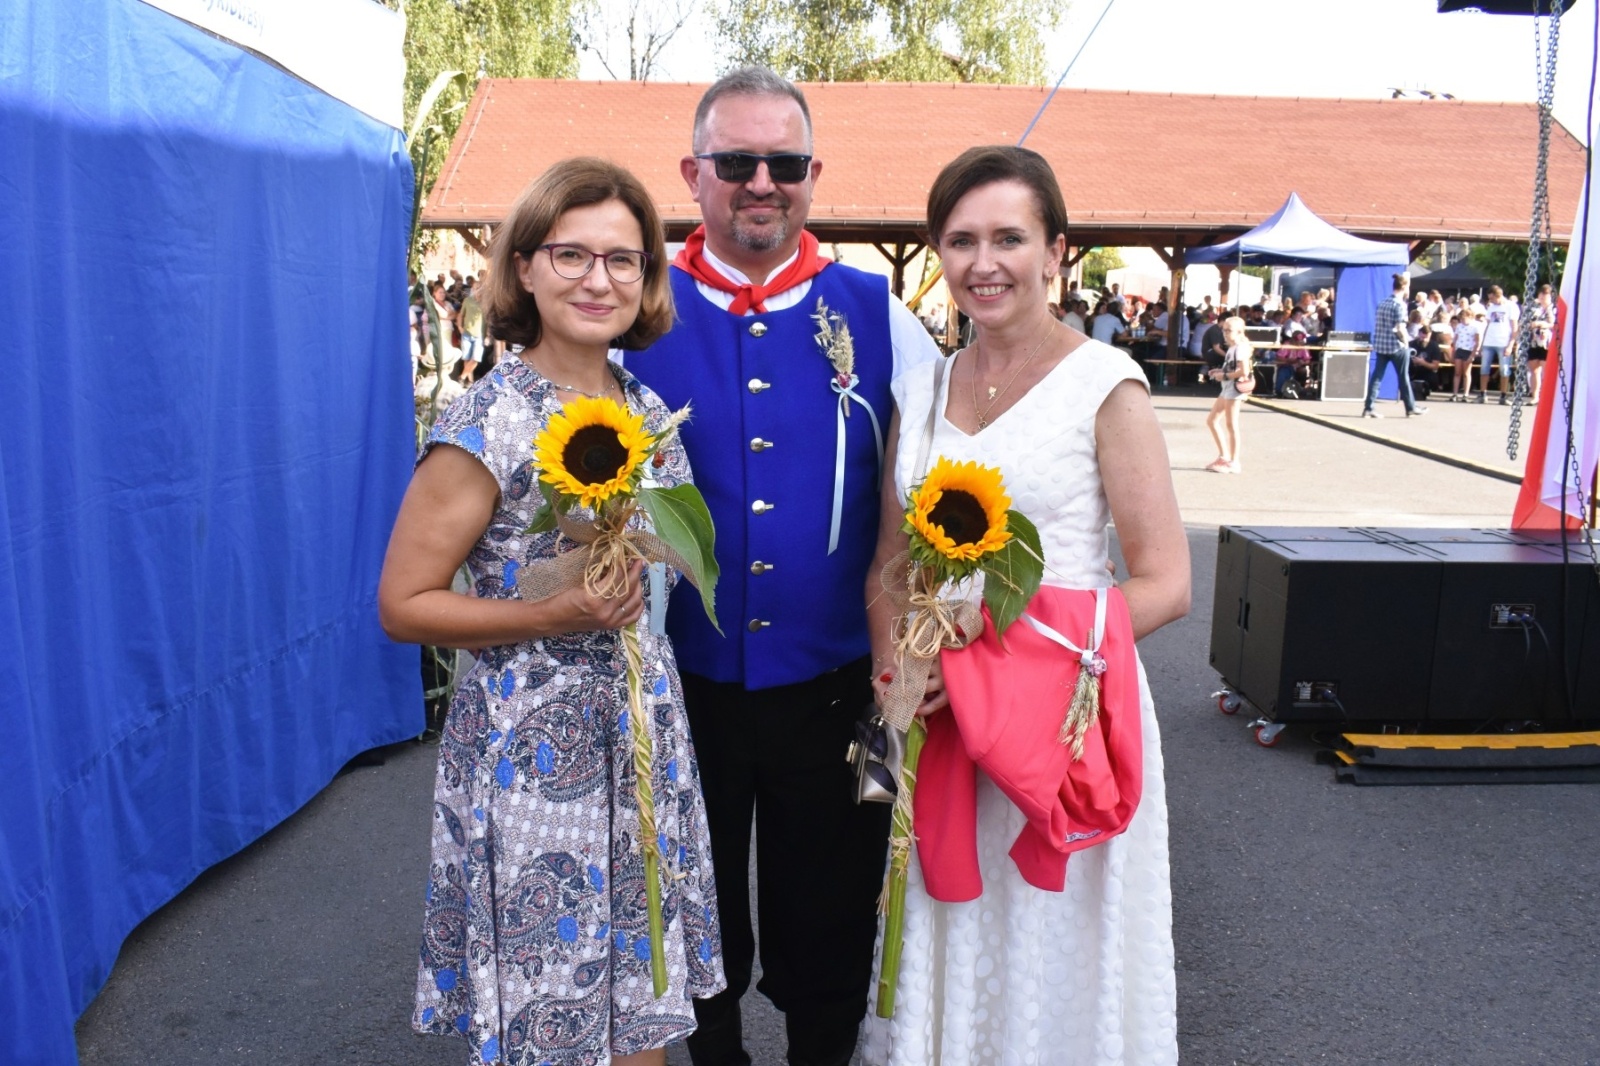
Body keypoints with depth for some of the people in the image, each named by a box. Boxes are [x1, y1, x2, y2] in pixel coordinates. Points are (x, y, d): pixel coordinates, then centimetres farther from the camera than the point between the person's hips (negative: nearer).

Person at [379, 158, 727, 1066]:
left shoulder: (650, 410, 5)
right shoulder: (487, 426, -14)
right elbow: (404, 606, -12)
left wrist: (632, 597, 3)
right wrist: (557, 616, -22)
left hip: (648, 735, 6)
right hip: (532, 749, -5)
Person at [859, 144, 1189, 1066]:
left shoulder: (1105, 385, -8)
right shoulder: (922, 391, 7)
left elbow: (1165, 584, -12)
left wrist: (999, 655, -20)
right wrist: (894, 662, -7)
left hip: (1064, 710, -4)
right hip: (934, 721, 5)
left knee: (1050, 950, 11)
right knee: (942, 949, 17)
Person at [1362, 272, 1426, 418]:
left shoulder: (1383, 303, 10)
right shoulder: (1399, 304, -12)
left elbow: (1377, 324, 13)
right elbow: (1400, 328, -17)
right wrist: (1406, 343, -5)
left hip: (1380, 345, 6)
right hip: (1396, 346, -6)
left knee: (1376, 376, 2)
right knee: (1403, 377, 7)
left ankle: (1368, 408, -4)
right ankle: (1410, 407, 18)